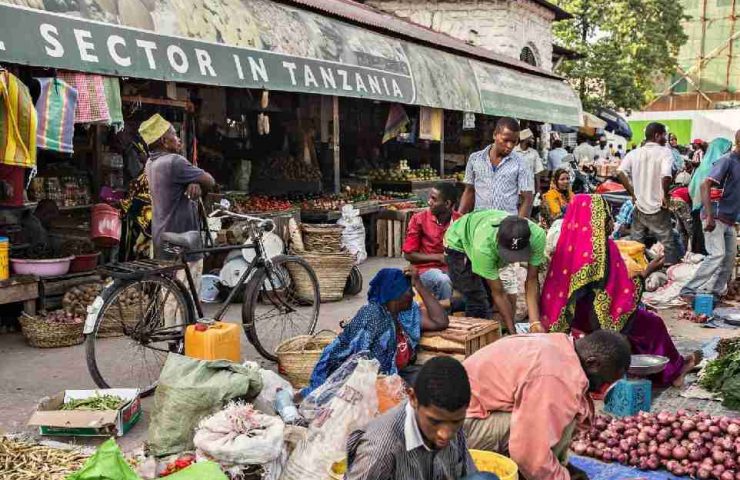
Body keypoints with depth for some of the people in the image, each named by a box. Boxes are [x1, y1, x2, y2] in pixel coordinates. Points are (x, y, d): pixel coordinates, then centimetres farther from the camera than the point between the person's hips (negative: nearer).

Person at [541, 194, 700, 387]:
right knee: (653, 324, 14)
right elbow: (622, 291, -17)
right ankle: (672, 372, 32)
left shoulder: (568, 243, -1)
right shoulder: (604, 247, -20)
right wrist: (647, 272, -6)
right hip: (595, 320, -7)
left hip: (572, 320, 7)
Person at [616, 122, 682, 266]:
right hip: (658, 209, -5)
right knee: (669, 245, 4)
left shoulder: (634, 153, 3)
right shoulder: (664, 152, -10)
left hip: (639, 207, 5)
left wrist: (633, 194, -1)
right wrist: (665, 195, -10)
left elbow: (620, 172, -9)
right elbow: (666, 176, -26)